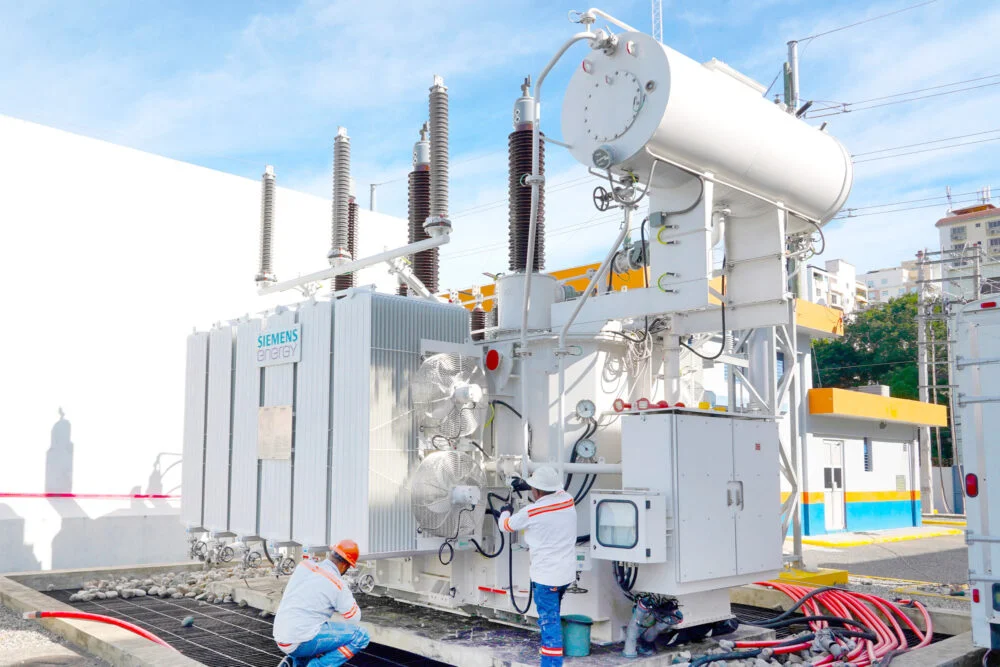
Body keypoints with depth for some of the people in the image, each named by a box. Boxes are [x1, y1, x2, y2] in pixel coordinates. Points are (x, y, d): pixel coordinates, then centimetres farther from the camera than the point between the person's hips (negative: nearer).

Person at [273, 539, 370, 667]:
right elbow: (354, 619, 1)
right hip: (302, 641, -8)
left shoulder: (304, 565, 4)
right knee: (361, 636, -7)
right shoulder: (339, 586, -13)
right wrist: (348, 594, 17)